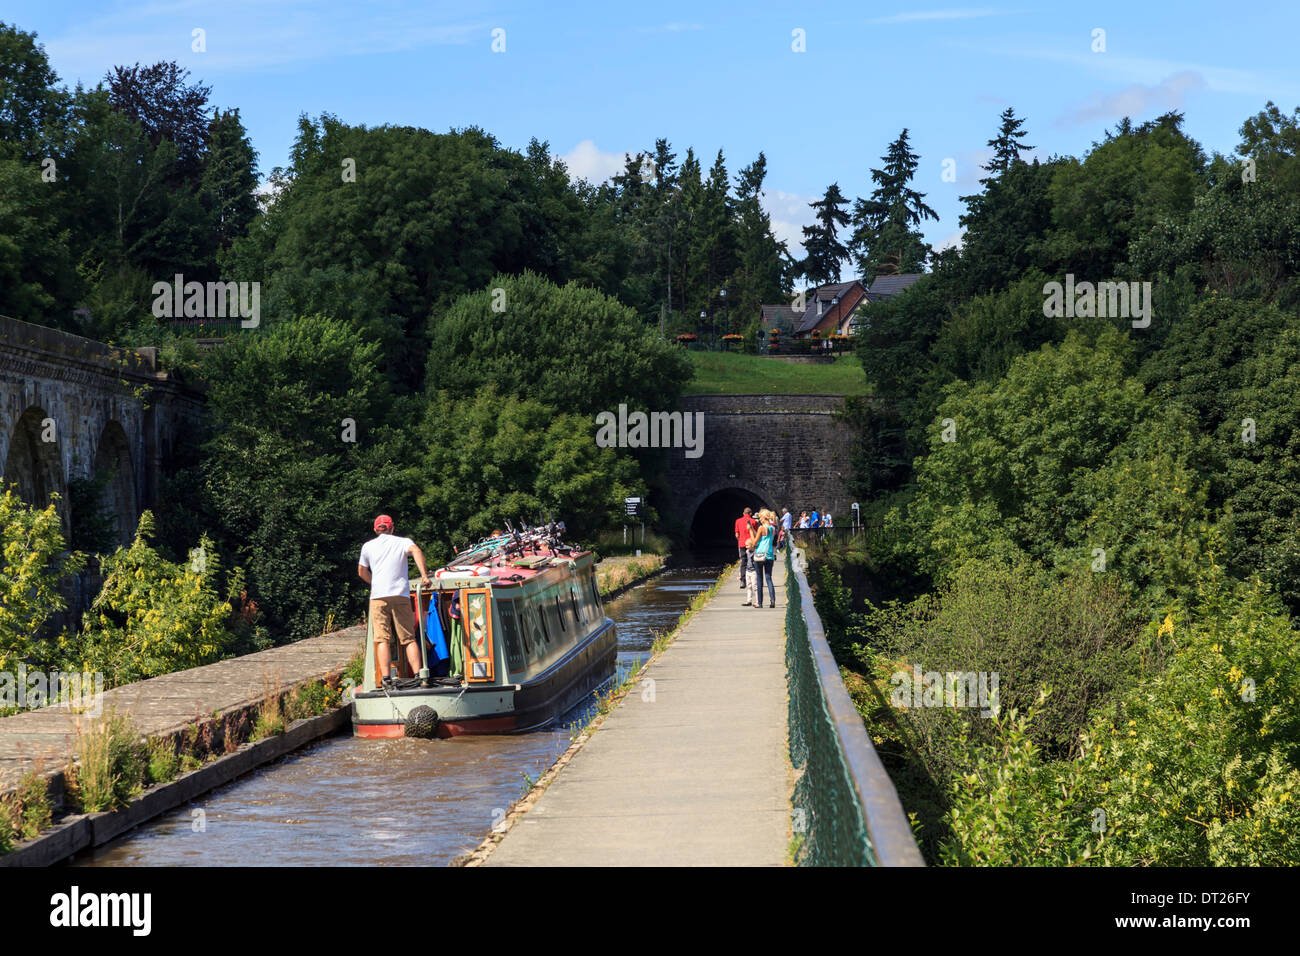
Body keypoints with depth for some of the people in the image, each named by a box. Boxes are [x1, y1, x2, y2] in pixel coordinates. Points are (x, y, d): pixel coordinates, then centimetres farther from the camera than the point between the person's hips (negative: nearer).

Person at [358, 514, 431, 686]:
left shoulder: (368, 546, 17)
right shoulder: (403, 542, 11)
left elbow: (362, 572, 26)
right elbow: (416, 550, -11)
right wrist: (424, 575, -16)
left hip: (378, 596, 0)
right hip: (401, 595, 0)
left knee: (382, 640, -3)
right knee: (408, 639, 2)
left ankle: (385, 678, -15)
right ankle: (418, 675, -9)